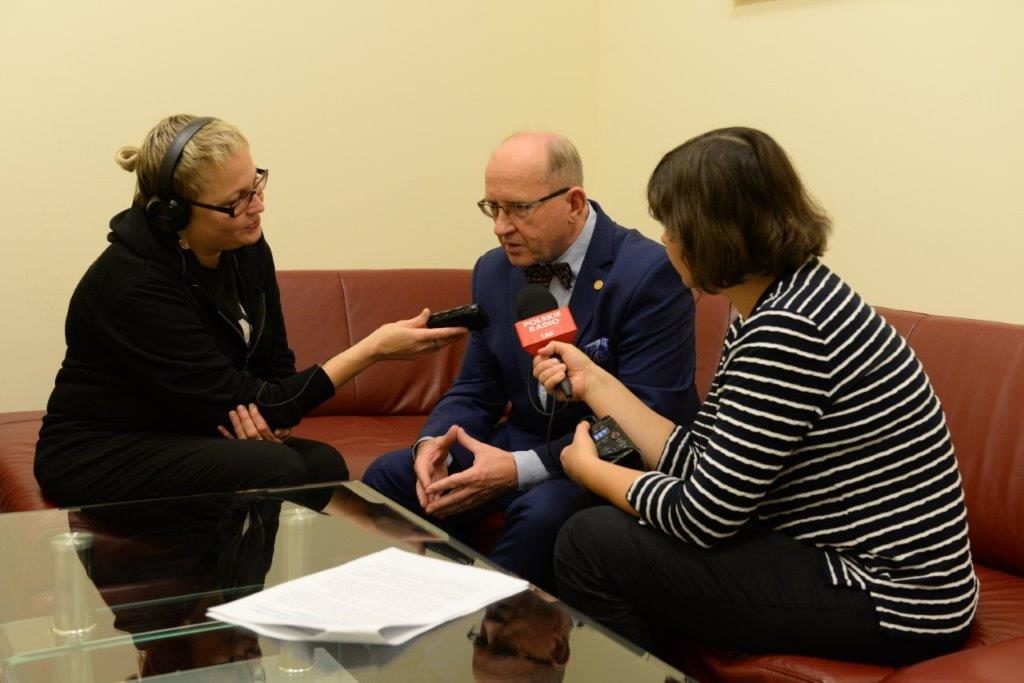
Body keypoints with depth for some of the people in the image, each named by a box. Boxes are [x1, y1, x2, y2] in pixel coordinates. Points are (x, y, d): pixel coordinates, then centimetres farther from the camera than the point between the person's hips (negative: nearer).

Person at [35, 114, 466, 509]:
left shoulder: (247, 249, -6)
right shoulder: (134, 284, -27)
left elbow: (275, 364, 5)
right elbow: (241, 402, -25)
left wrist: (270, 417, -19)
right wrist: (373, 349, -26)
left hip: (191, 436, 6)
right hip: (102, 455, -6)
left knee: (322, 464, -22)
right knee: (274, 471, -29)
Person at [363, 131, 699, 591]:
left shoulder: (651, 274, -18)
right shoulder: (493, 271, 3)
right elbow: (475, 392, 9)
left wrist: (521, 468, -30)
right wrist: (433, 442, -15)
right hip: (522, 443, 6)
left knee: (543, 510, -35)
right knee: (386, 477, -7)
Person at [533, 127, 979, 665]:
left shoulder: (787, 329, -23)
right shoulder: (766, 316, 6)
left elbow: (701, 517, -20)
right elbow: (701, 467, 5)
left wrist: (590, 470, -3)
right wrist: (595, 381, 10)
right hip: (849, 558, 9)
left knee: (592, 544, -9)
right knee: (618, 526, 15)